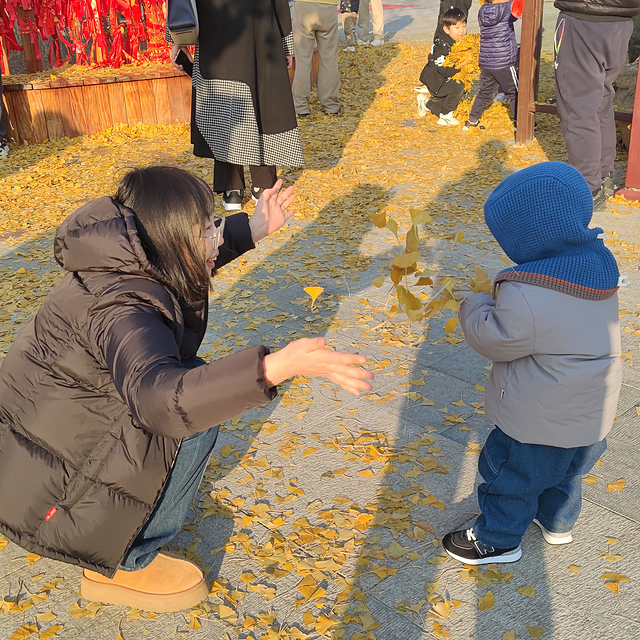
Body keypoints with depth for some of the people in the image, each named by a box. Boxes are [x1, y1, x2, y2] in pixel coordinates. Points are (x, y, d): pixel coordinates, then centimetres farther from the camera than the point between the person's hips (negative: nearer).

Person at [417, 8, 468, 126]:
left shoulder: (462, 43, 0)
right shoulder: (441, 46, -26)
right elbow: (445, 71, -31)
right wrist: (461, 64, -37)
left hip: (446, 80, 9)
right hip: (435, 82, -9)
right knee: (458, 87, -30)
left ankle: (427, 103, 32)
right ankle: (446, 115, -15)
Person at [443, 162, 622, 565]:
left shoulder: (525, 299, -35)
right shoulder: (598, 261, -10)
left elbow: (493, 340, -18)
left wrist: (475, 306, 0)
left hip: (540, 419, -8)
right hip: (593, 410, 8)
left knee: (512, 474, 16)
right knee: (566, 468, 31)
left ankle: (498, 540, 37)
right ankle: (558, 522, 54)